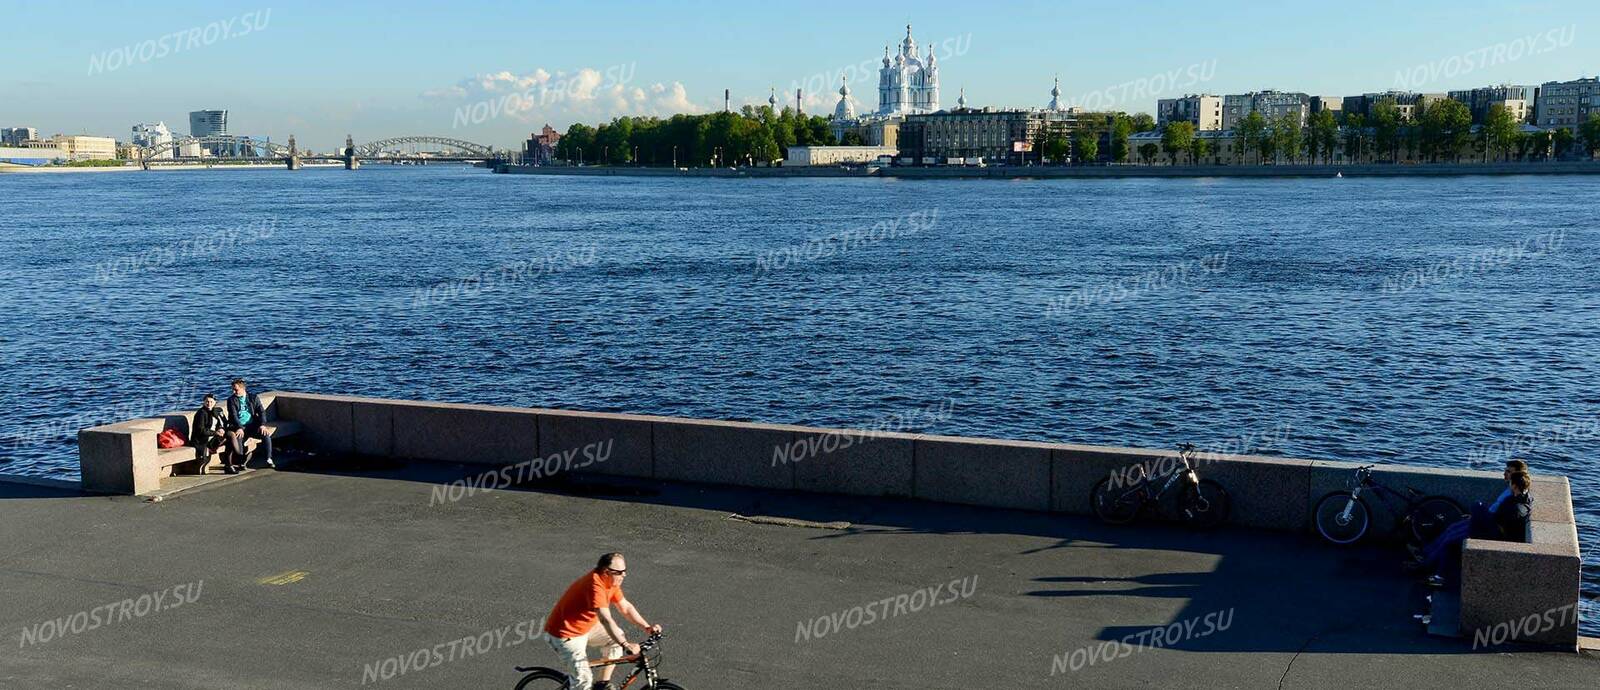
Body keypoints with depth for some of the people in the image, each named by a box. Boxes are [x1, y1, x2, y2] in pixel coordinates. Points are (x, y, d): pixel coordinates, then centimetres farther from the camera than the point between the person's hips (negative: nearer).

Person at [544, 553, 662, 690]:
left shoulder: (611, 581, -3)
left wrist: (647, 627, -6)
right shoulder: (595, 585, -32)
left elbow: (626, 607, 4)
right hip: (565, 634, -9)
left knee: (617, 637, 5)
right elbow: (605, 620, -40)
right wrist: (625, 645, -44)